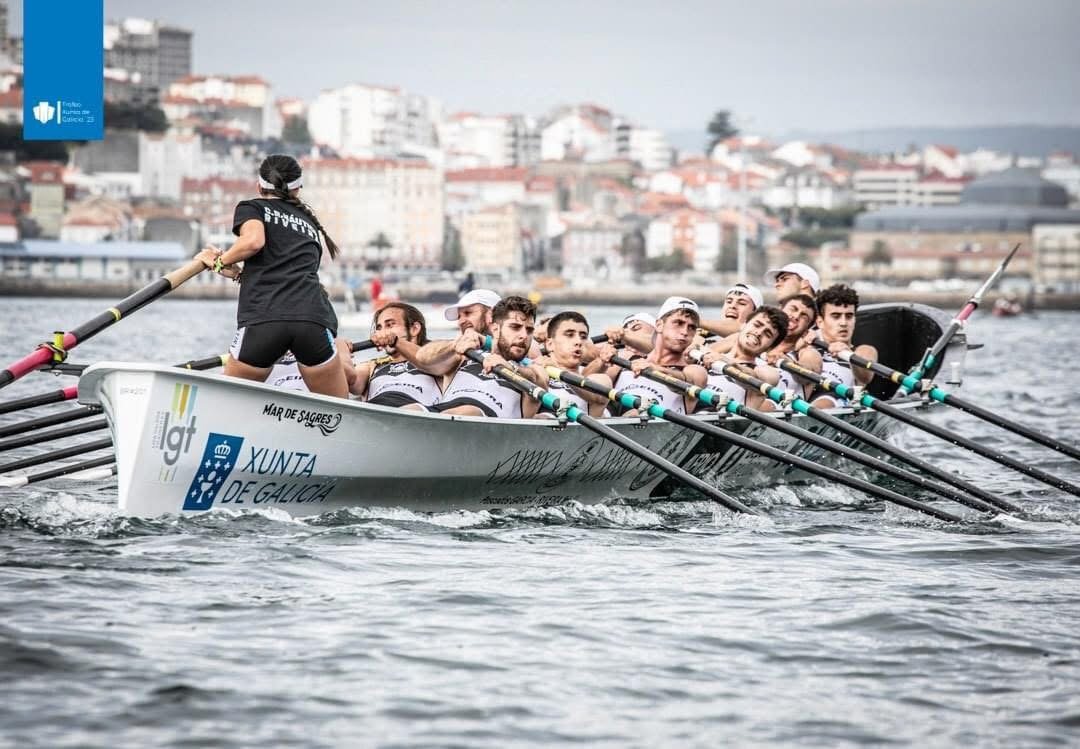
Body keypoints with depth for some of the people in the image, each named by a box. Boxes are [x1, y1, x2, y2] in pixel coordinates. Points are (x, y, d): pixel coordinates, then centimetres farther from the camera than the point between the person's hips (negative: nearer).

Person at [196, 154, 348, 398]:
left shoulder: (251, 207, 18)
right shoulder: (310, 223, 32)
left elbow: (253, 240, -4)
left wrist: (221, 262, 12)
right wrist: (238, 273, 29)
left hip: (262, 318, -3)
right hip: (314, 319, 3)